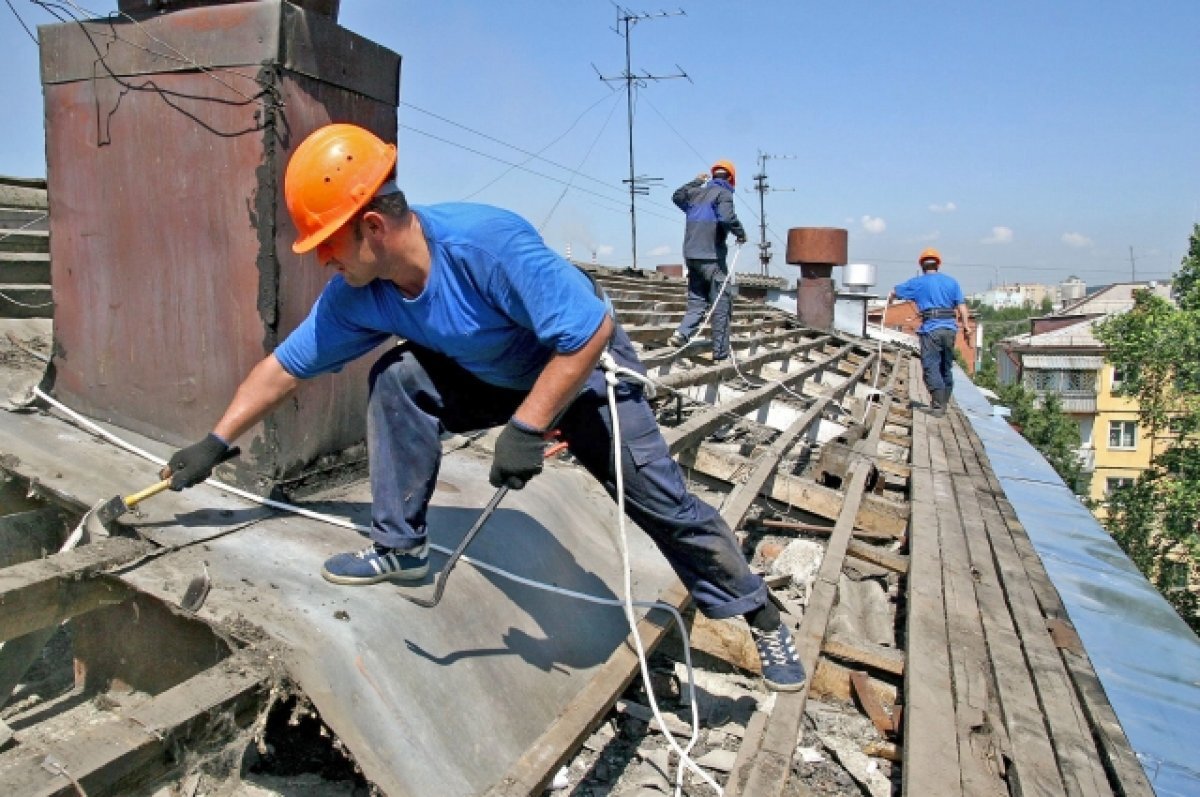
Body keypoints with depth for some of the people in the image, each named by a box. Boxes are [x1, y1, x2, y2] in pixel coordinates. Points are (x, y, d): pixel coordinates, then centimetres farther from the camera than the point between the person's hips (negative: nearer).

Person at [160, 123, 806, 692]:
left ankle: (762, 619, 17)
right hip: (491, 378, 5)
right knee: (397, 378, -18)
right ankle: (400, 549, -3)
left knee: (663, 502, -5)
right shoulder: (356, 294, -15)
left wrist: (528, 426, -34)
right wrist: (215, 444, -1)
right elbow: (285, 365, -4)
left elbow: (592, 330, -35)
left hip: (583, 372, -5)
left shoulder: (485, 241, -36)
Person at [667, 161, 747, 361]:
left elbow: (677, 196, 35)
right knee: (722, 303, 0)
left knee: (697, 301, 14)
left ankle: (682, 333, -8)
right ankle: (721, 353, 1)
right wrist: (740, 233, -7)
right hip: (711, 256, -7)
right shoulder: (723, 192, -4)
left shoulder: (697, 191, 15)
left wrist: (695, 181, 43)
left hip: (691, 255, 7)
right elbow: (727, 216, -23)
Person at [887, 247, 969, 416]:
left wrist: (890, 299, 41)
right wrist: (965, 326, 8)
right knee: (946, 367, 15)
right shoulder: (951, 281, 11)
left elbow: (895, 291, 20)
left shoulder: (918, 282, 5)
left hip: (931, 328, -4)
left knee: (931, 367, -4)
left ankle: (938, 405, -12)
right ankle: (944, 402, 23)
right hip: (950, 328, 4)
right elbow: (961, 307, 4)